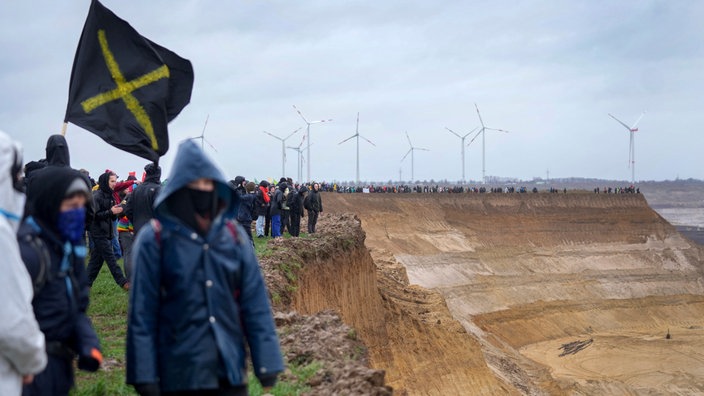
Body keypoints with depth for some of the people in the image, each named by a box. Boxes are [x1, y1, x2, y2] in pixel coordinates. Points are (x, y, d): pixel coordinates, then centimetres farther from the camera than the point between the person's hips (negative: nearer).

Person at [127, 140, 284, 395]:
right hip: (180, 375, -2)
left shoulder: (233, 235, 3)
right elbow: (142, 312, -6)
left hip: (230, 373, 3)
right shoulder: (155, 239, -5)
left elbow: (255, 305, 2)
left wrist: (266, 365, -2)